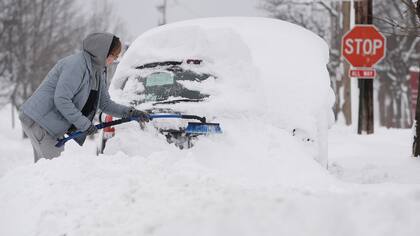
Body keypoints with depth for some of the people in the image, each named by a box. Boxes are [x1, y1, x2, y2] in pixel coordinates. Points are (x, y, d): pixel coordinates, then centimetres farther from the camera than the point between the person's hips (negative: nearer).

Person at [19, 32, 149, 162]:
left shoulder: (98, 72, 10)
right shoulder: (76, 65, -22)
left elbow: (105, 103, 16)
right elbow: (61, 100, -27)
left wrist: (130, 113, 2)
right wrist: (84, 123, -22)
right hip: (38, 120, -10)